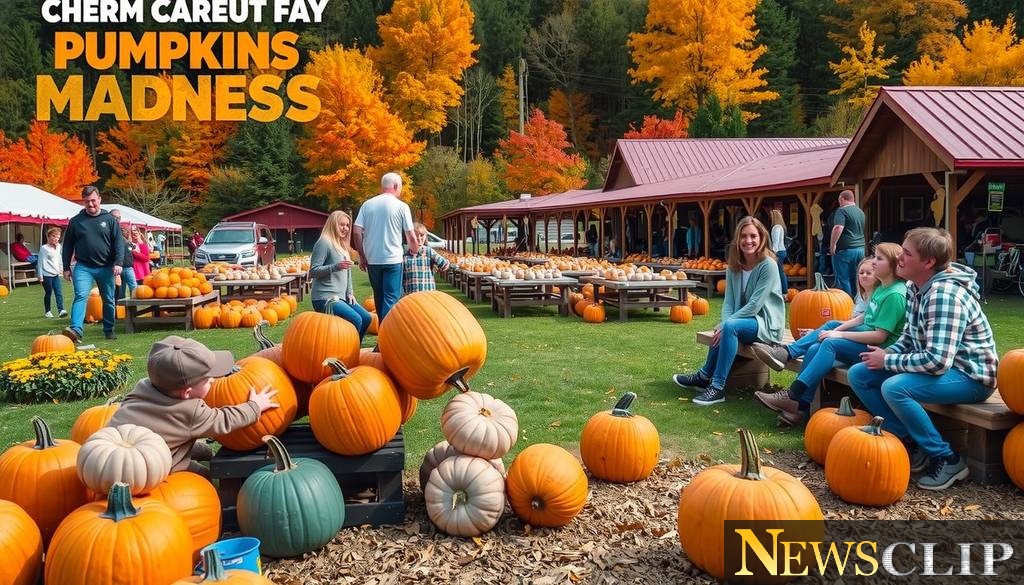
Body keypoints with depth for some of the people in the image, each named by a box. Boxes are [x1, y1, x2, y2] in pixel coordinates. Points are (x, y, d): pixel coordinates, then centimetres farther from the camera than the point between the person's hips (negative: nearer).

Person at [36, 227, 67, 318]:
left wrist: (61, 269, 23)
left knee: (59, 293, -7)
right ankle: (47, 311, 14)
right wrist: (40, 275, -10)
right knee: (48, 293, 3)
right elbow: (40, 262, -8)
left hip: (56, 274, 5)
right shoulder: (44, 248, -8)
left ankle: (61, 310, -14)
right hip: (47, 275, -5)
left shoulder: (58, 247, 10)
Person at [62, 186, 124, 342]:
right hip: (83, 267, -1)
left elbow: (118, 243, -1)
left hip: (106, 268, 1)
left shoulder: (110, 219, 4)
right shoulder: (76, 221, 5)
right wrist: (66, 267, 6)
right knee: (81, 296, -18)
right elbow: (67, 246, 10)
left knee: (108, 300, 9)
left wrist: (118, 263, -13)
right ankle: (76, 330, -30)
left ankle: (109, 330, 23)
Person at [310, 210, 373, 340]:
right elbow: (313, 271, -15)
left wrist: (350, 293, 11)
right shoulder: (324, 243, -10)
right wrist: (336, 266, -26)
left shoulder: (343, 245, 17)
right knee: (355, 320, -21)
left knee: (367, 318, 4)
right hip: (325, 297, -9)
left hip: (341, 296, 9)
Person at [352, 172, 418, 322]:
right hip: (393, 259, -4)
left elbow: (356, 232, -1)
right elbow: (411, 236, -5)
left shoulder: (368, 204, 4)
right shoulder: (401, 206, -5)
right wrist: (415, 250, 16)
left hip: (372, 259, 4)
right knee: (391, 299, -2)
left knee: (379, 297, 17)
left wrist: (362, 256, 7)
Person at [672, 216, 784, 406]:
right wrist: (724, 323, -21)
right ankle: (704, 377, -8)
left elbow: (754, 305, -21)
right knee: (725, 329, -24)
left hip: (767, 324, -6)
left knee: (731, 326, -31)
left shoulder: (768, 265, -16)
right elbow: (729, 301, -2)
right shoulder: (734, 266, 2)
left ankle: (717, 387, -28)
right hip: (746, 321, 6)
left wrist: (726, 324, -24)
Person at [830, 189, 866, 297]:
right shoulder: (860, 212, 17)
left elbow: (838, 228, -23)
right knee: (855, 279, 13)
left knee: (843, 279, -2)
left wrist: (832, 245, -18)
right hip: (860, 249, 8)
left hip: (845, 249, -8)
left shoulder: (842, 210, -10)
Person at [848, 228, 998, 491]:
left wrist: (887, 361, -20)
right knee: (858, 374, 0)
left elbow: (937, 361, -33)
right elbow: (910, 335, 15)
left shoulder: (944, 295, -27)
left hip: (970, 374, -9)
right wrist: (887, 353, -5)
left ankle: (948, 460, -13)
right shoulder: (915, 287, 1)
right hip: (938, 362, 9)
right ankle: (909, 441, 5)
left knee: (894, 388, -32)